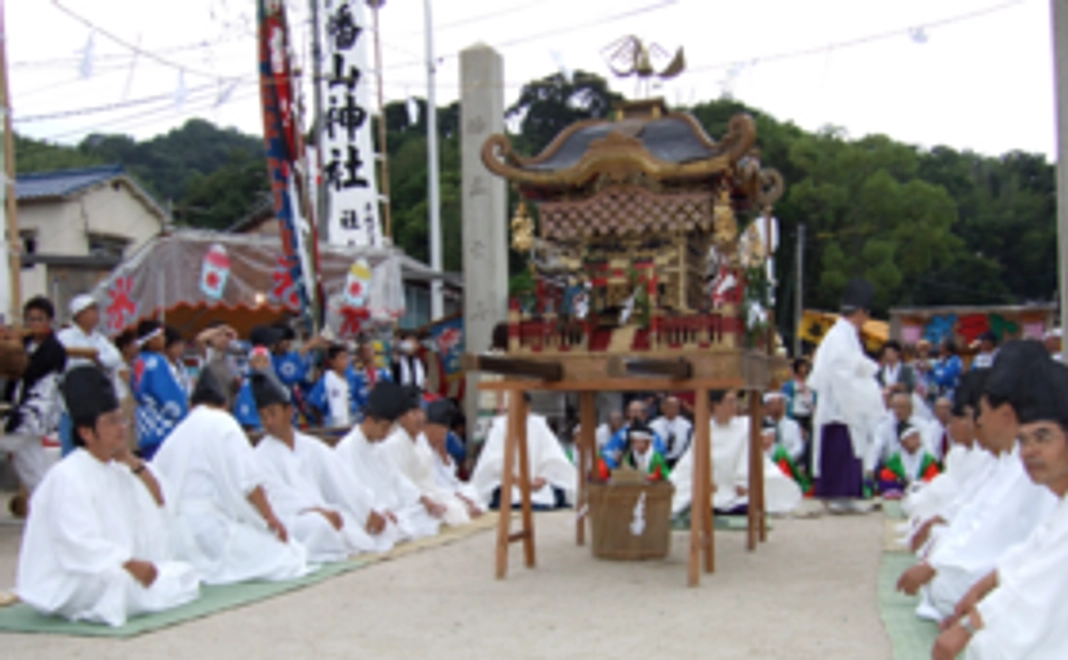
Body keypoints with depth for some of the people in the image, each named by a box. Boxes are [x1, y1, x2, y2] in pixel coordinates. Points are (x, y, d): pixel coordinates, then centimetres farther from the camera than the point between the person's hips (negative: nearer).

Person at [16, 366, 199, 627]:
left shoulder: (117, 469, 8)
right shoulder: (66, 477, -20)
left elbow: (161, 504, 6)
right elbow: (80, 546, -27)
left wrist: (134, 463, -5)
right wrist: (131, 565, -33)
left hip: (118, 568, 9)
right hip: (67, 583, -9)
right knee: (116, 579, -38)